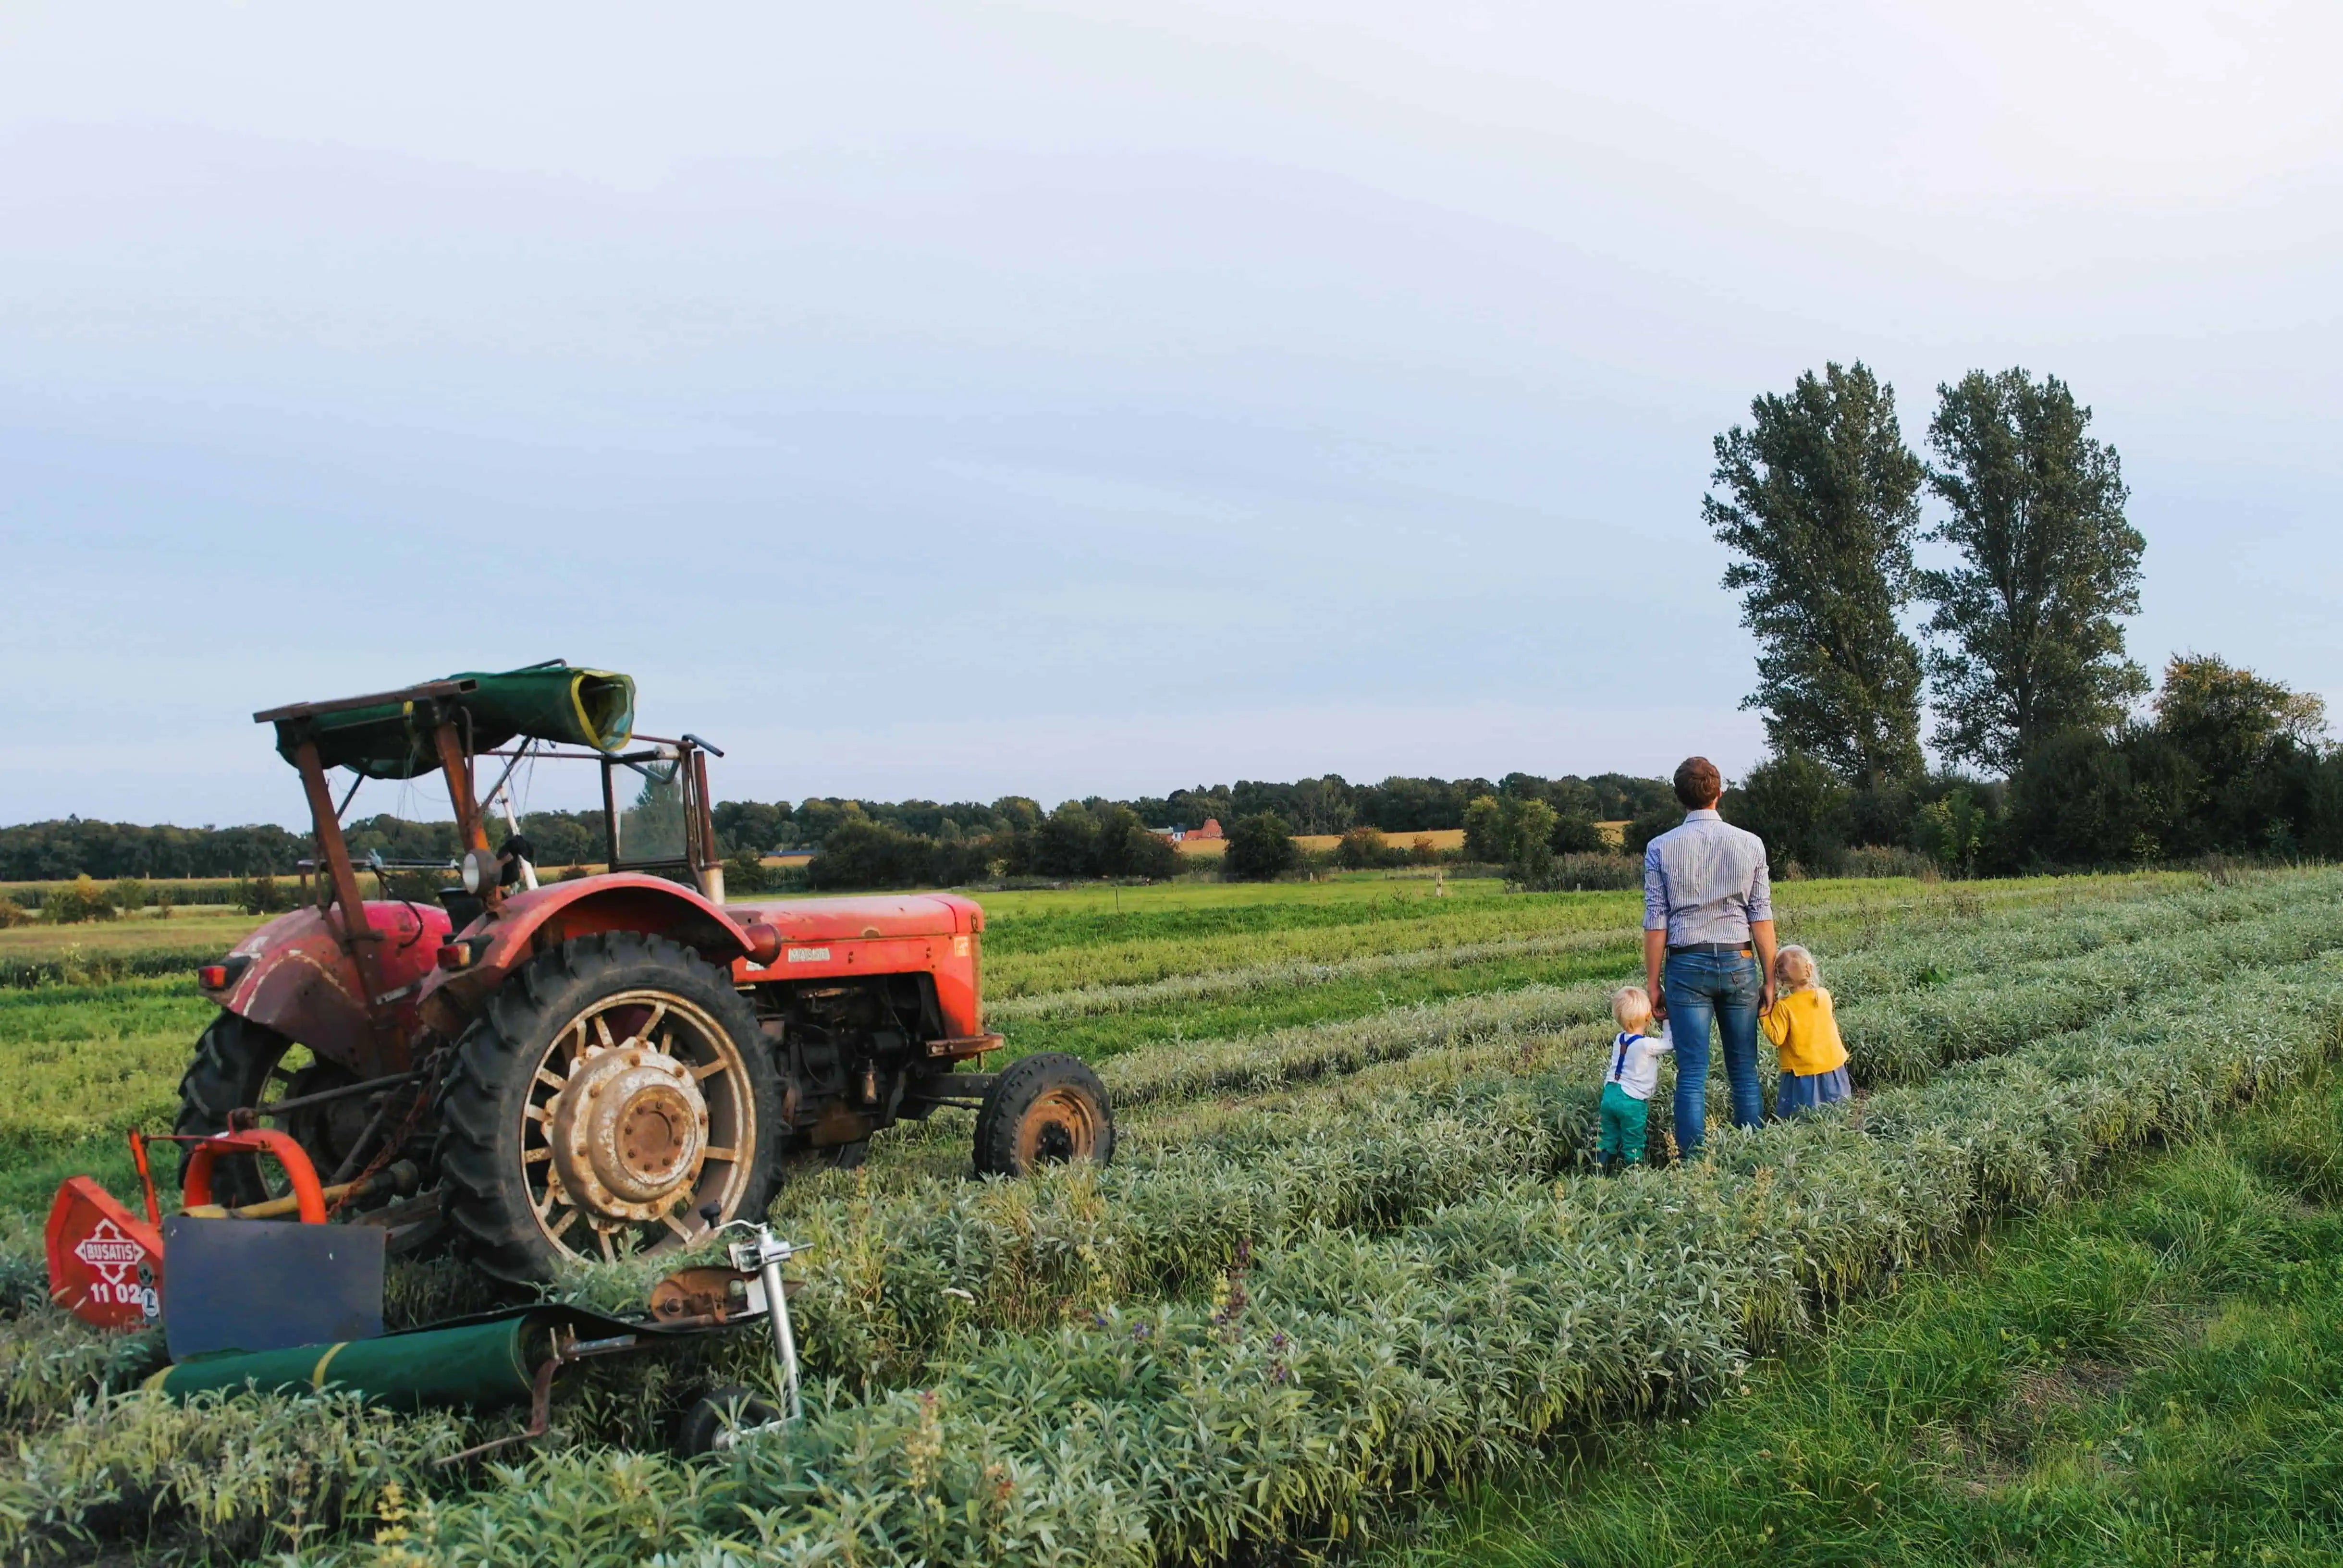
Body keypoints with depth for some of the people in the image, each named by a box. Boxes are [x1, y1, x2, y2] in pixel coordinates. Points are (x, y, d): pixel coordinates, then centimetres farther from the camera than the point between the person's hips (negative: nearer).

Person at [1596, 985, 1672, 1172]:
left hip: (1609, 1096, 6)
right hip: (1632, 1102, -6)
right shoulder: (1647, 1045, -16)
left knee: (1608, 1140, 14)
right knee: (1633, 1145, 5)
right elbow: (1669, 1043, -1)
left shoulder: (1618, 1039, 4)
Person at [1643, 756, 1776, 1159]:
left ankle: (1693, 1163, -1)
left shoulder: (1661, 848, -2)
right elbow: (1762, 918, 1)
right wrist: (1769, 979, 6)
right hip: (1739, 963, 1)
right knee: (1744, 1072, 9)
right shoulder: (1750, 844, 2)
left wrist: (1653, 983, 4)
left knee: (1692, 1076, 0)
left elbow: (1656, 924, -2)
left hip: (1687, 965, -1)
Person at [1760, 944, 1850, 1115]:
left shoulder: (1783, 1007, -16)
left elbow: (1777, 1038, -15)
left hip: (1802, 1073, -4)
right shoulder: (1825, 996, -2)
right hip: (1832, 1067, 4)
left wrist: (1763, 1014, -6)